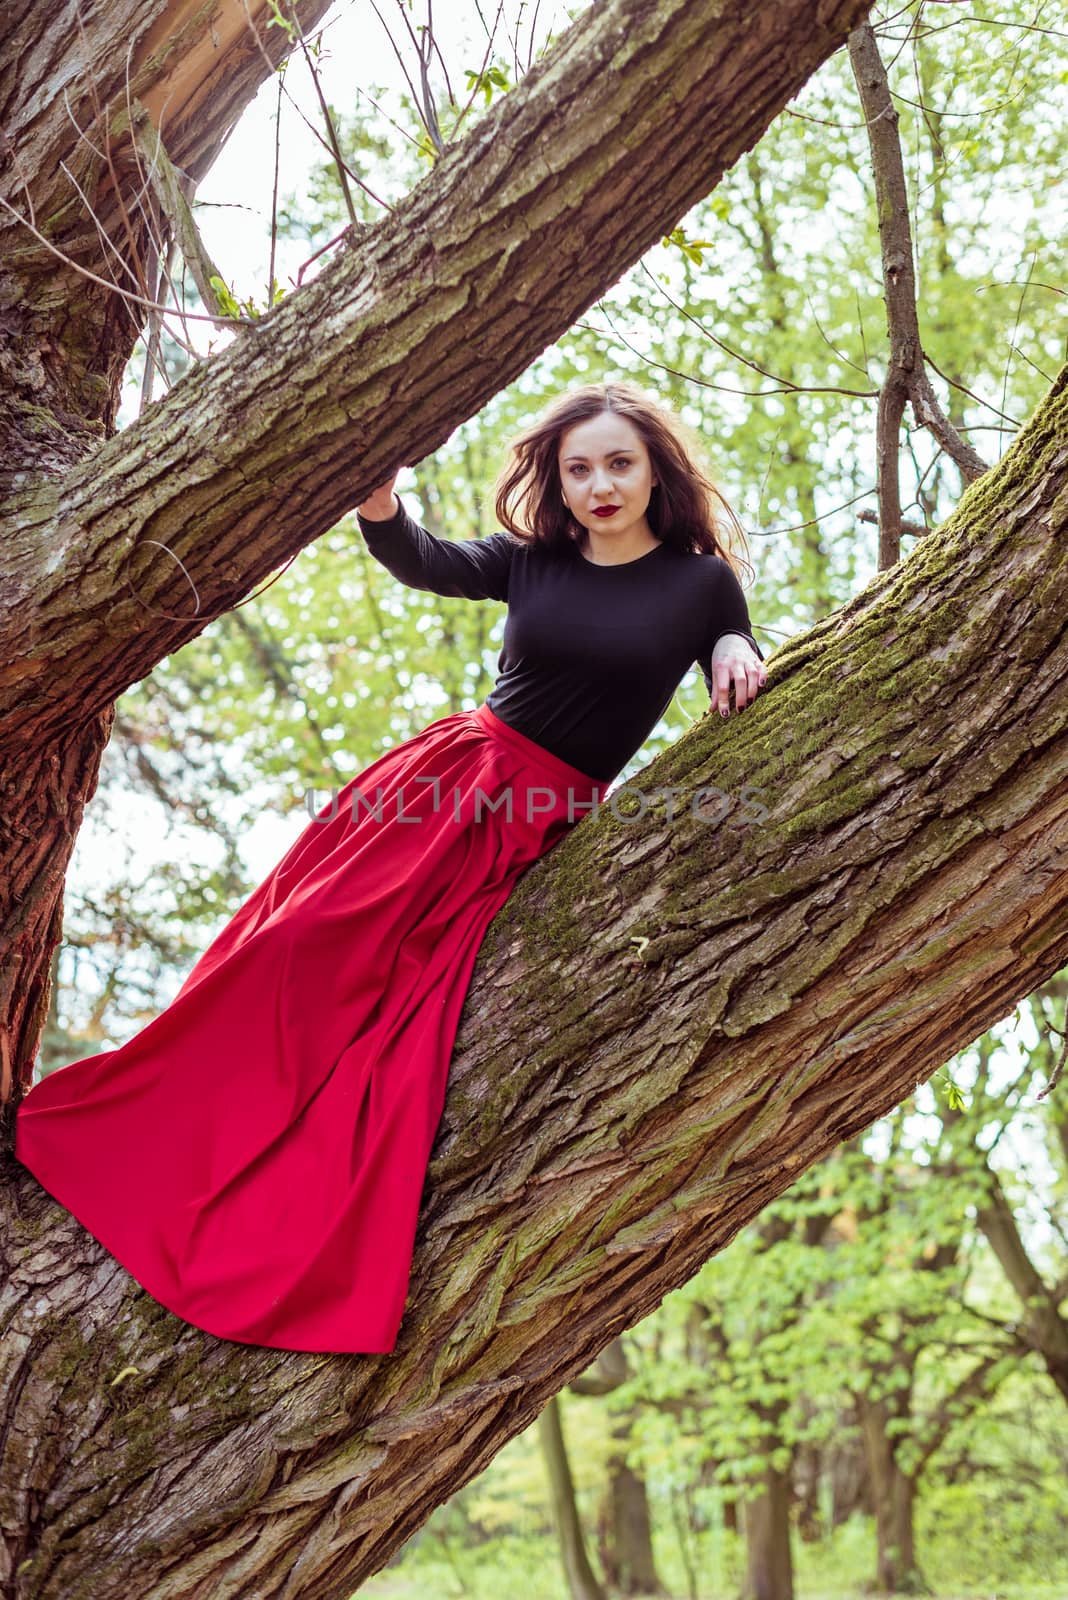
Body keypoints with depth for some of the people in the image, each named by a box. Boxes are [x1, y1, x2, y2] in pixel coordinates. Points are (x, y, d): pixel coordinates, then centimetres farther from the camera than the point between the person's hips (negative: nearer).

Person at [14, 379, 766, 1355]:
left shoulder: (701, 582, 3)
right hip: (451, 773, 2)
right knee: (295, 944, -10)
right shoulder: (530, 561, 5)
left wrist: (736, 652, -13)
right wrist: (378, 504, -35)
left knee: (411, 1014, -11)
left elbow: (743, 710, 12)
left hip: (539, 830, -1)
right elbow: (424, 563, -11)